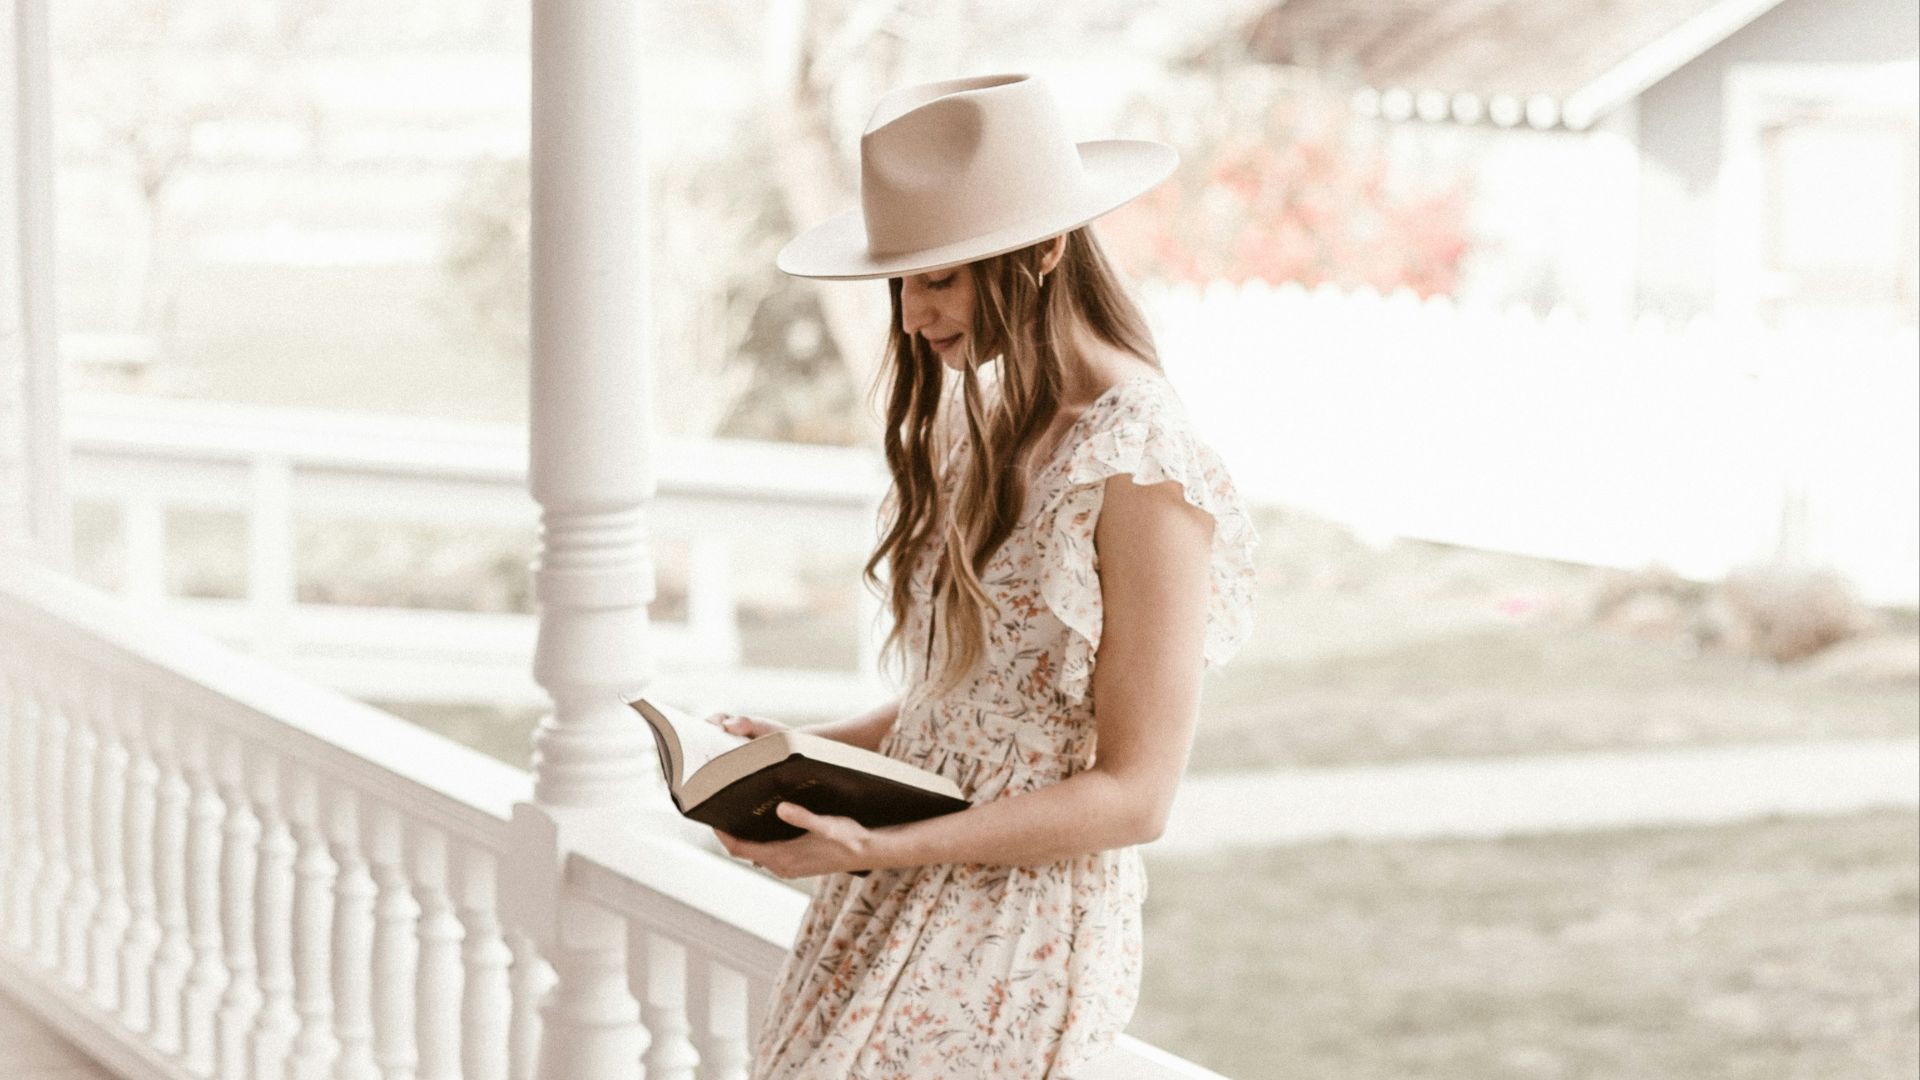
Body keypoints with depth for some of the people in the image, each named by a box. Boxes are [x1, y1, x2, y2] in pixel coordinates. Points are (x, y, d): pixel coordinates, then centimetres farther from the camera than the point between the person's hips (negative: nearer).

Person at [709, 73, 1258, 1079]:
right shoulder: (988, 422, 10)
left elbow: (1133, 795, -16)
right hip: (896, 911, 7)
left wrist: (883, 848, -22)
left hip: (1023, 930, -7)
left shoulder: (1144, 475, -16)